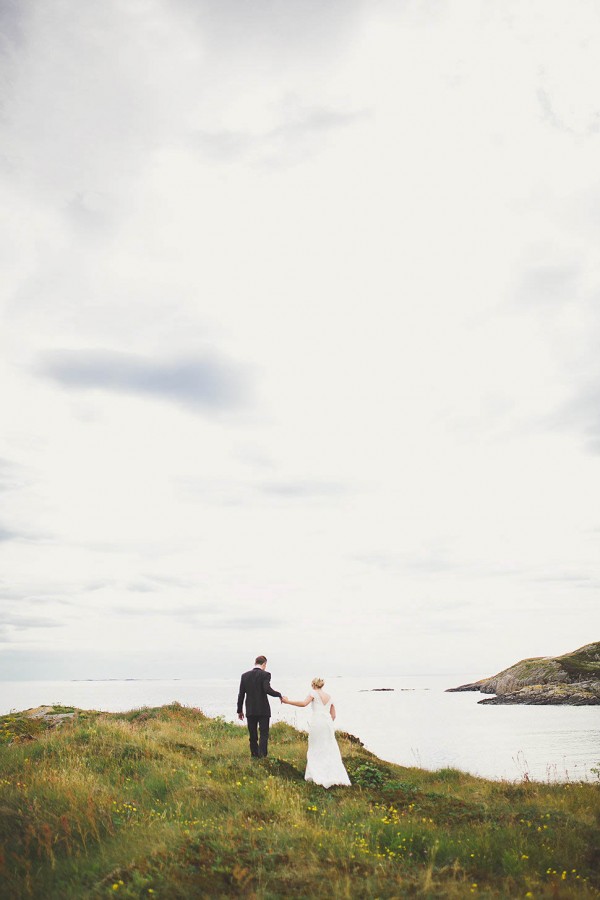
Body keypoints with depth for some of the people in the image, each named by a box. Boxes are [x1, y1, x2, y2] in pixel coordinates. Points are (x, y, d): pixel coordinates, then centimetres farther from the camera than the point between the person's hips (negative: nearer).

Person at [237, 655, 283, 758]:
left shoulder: (245, 675, 5)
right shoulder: (265, 674, -8)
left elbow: (241, 694, 5)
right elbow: (267, 690, -23)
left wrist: (239, 710, 11)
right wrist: (279, 694, -7)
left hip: (250, 711, 4)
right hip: (263, 710, -4)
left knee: (253, 736, 12)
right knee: (263, 734, 1)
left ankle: (255, 757, 15)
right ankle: (262, 757, -9)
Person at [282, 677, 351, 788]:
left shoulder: (314, 693, 4)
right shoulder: (329, 697, 20)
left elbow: (303, 703, -12)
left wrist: (287, 701, -9)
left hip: (317, 722, -4)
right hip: (328, 722, 4)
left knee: (315, 749, 6)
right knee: (330, 750, 9)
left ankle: (318, 776, 3)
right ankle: (335, 776, 2)